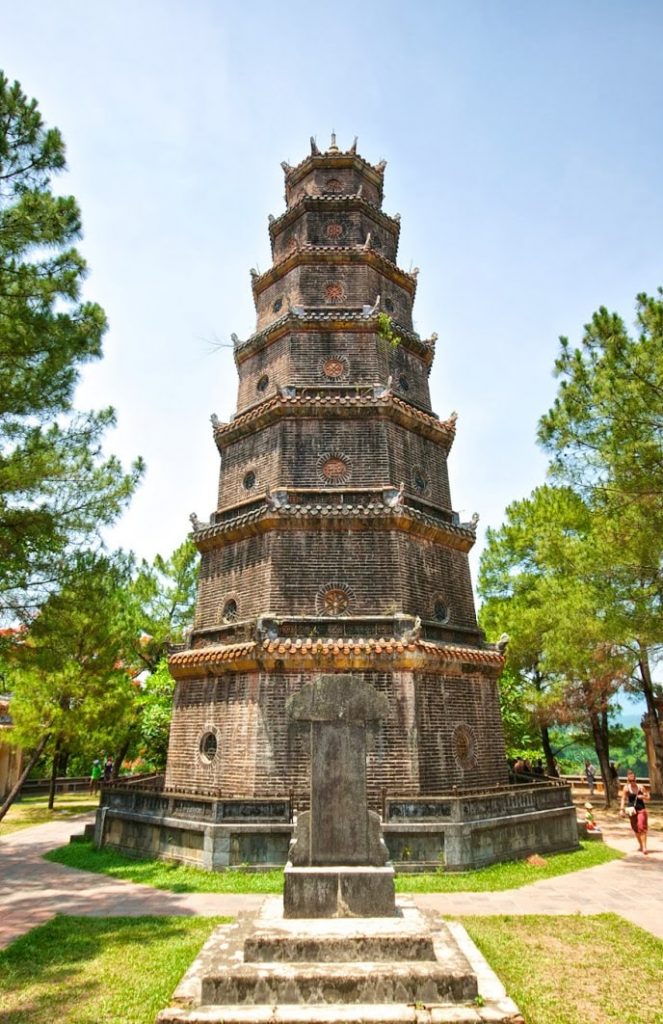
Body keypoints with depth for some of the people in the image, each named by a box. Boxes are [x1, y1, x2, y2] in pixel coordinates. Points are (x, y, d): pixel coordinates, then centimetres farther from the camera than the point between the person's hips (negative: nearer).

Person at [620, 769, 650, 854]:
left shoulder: (641, 787, -5)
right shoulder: (626, 788, -6)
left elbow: (648, 797, 5)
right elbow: (623, 799, -6)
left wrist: (642, 797, -16)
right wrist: (622, 809, -13)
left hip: (641, 809, -1)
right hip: (632, 810, 1)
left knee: (642, 828, -13)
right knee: (636, 829, 12)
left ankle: (644, 847, -10)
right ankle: (640, 845, 30)